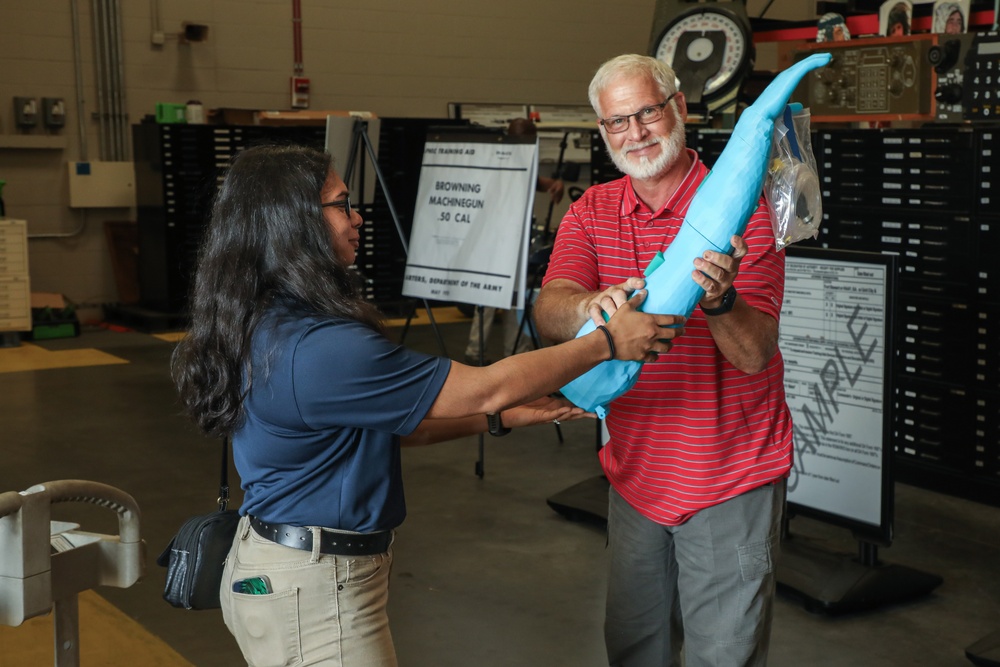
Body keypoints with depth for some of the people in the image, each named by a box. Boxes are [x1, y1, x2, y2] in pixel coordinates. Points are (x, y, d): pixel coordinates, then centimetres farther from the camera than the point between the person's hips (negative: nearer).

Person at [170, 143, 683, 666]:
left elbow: (386, 423, 9)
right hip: (313, 594, -9)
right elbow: (484, 388, -21)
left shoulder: (266, 325, 3)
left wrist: (502, 417, 5)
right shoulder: (316, 349, -27)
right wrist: (609, 343, -11)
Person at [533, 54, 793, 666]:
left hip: (730, 478, -4)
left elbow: (755, 354, -18)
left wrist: (720, 299, -40)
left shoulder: (739, 209, -11)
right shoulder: (592, 212, 3)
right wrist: (593, 306, -37)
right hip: (636, 472, 5)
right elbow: (549, 310, -14)